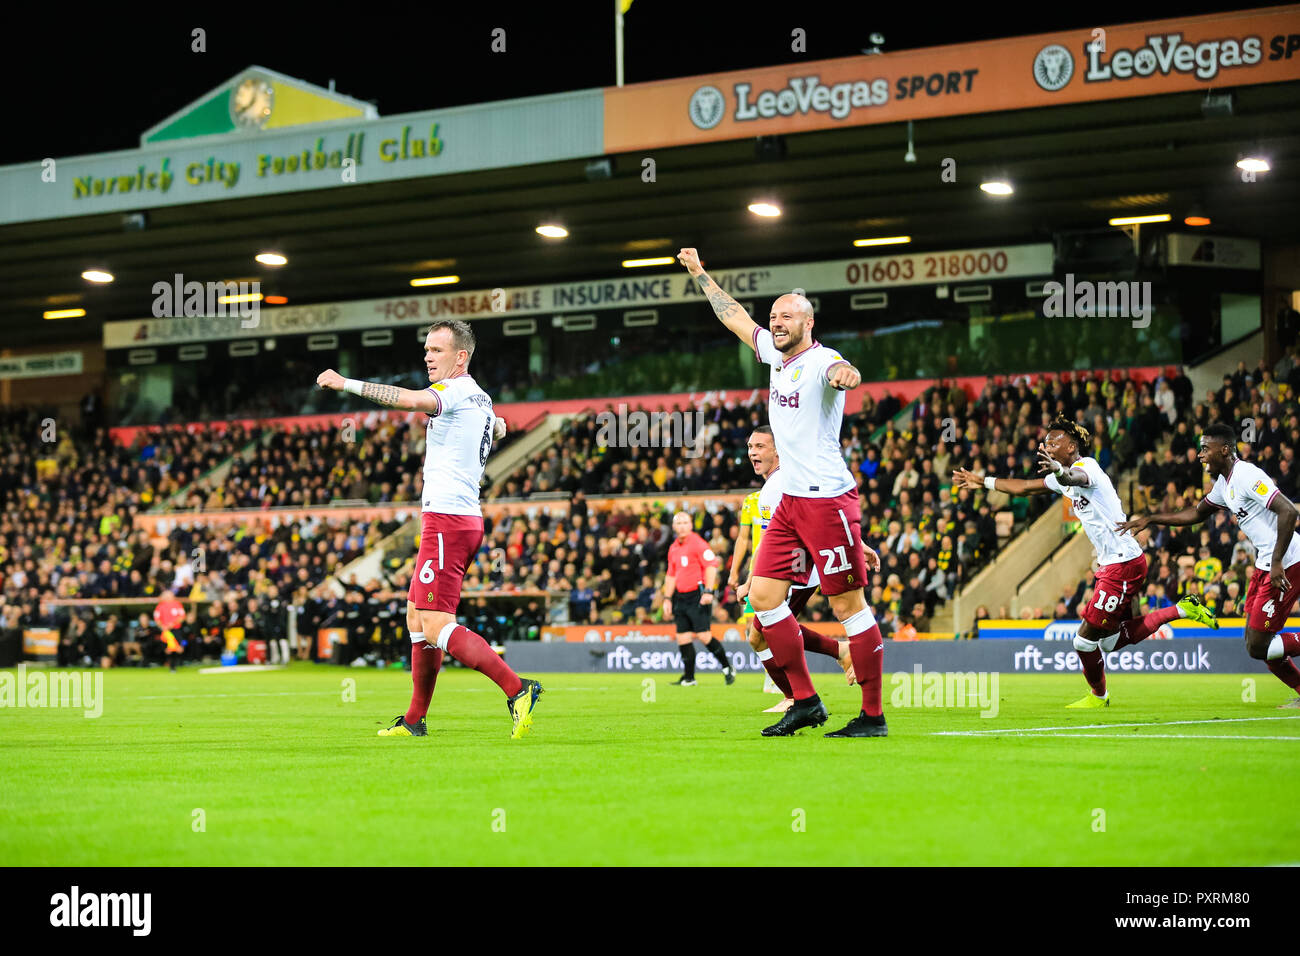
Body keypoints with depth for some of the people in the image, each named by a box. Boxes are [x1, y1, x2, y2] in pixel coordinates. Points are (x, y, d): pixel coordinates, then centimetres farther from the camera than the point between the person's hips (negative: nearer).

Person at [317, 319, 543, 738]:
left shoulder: (456, 391, -12)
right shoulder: (480, 399, 17)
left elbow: (411, 400, -33)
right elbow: (497, 428, 41)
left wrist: (348, 384, -35)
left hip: (445, 521, -10)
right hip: (467, 519, 10)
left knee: (438, 628, -14)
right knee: (416, 616, 14)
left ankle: (518, 689, -17)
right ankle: (414, 719, 19)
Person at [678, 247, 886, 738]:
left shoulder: (821, 361, -11)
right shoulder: (776, 354, 14)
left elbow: (841, 373, -36)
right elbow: (735, 317, 29)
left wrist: (846, 375, -59)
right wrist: (700, 274, 35)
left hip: (827, 498, -9)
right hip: (791, 500, 9)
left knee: (849, 605, -7)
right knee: (764, 595, 4)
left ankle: (873, 716, -3)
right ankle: (805, 701, 10)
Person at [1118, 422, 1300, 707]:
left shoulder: (1247, 476, -16)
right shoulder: (1224, 483, 14)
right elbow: (1196, 513, 30)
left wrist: (1277, 561, -26)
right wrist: (1149, 519, 27)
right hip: (1264, 565, 10)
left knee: (1257, 647, -11)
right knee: (1256, 643, 10)